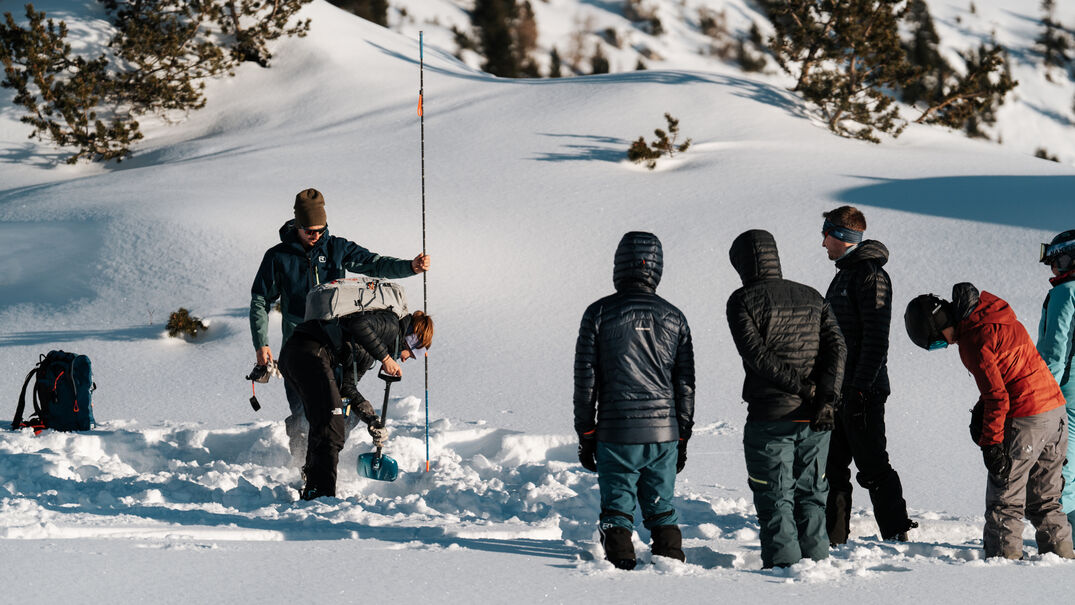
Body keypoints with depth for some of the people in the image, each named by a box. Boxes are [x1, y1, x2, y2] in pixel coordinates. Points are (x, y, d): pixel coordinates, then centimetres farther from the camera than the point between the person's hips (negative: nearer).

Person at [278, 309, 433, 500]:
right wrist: (385, 357, -11)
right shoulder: (391, 324, 4)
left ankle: (310, 491, 37)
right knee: (332, 433, -11)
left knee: (322, 425, 26)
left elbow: (348, 386, 28)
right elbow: (359, 326, -17)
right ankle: (321, 495, -15)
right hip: (311, 353, -11)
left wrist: (373, 420, 19)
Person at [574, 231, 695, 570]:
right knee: (662, 511, 12)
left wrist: (585, 435, 5)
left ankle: (622, 567, -4)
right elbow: (685, 384, 8)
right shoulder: (674, 319, 5)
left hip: (616, 434, -2)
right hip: (664, 432, 3)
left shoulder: (599, 313, -3)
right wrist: (682, 438, 16)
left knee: (617, 510, 4)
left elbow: (585, 379, -2)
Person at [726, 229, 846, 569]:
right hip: (815, 419, 5)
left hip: (770, 416, -5)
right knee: (811, 495, 14)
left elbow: (756, 354, -15)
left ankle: (782, 564, -4)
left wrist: (801, 387, -15)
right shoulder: (811, 298, 14)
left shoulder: (743, 301, -2)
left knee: (774, 500, 0)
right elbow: (836, 346, 1)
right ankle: (816, 563, 14)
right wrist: (826, 398, -9)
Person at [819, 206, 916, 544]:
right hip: (836, 390, 10)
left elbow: (875, 338, -19)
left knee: (872, 468, -6)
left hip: (863, 392, -10)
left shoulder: (870, 275, -12)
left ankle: (897, 536, 0)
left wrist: (860, 388, -23)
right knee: (833, 467, 10)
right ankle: (833, 538, 15)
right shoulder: (843, 274, 18)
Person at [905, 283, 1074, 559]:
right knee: (1045, 498, 17)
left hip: (1025, 419, -9)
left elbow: (997, 395, -19)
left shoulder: (973, 340, -16)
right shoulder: (991, 314, 13)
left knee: (1005, 497, 0)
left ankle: (1005, 554, 1)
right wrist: (981, 412, 14)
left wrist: (990, 443, -15)